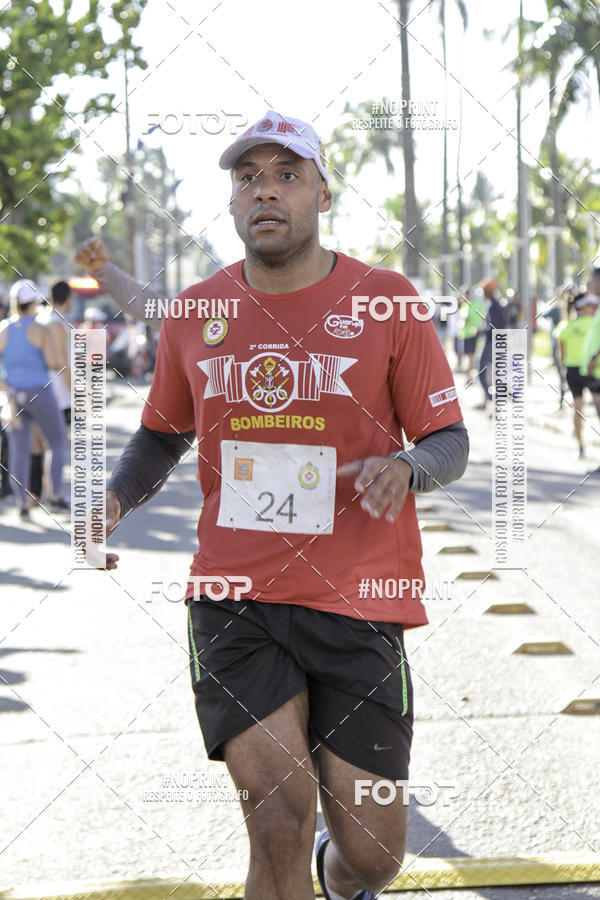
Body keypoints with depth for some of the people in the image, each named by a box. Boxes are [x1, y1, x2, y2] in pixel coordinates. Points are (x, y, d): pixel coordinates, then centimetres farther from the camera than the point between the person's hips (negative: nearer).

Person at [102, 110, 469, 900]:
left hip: (357, 603, -1)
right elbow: (163, 434, 22)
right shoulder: (194, 314, 7)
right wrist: (117, 497, 1)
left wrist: (407, 466, -21)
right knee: (280, 816, -17)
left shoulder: (387, 302, -1)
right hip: (234, 600, 1)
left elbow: (451, 442, 2)